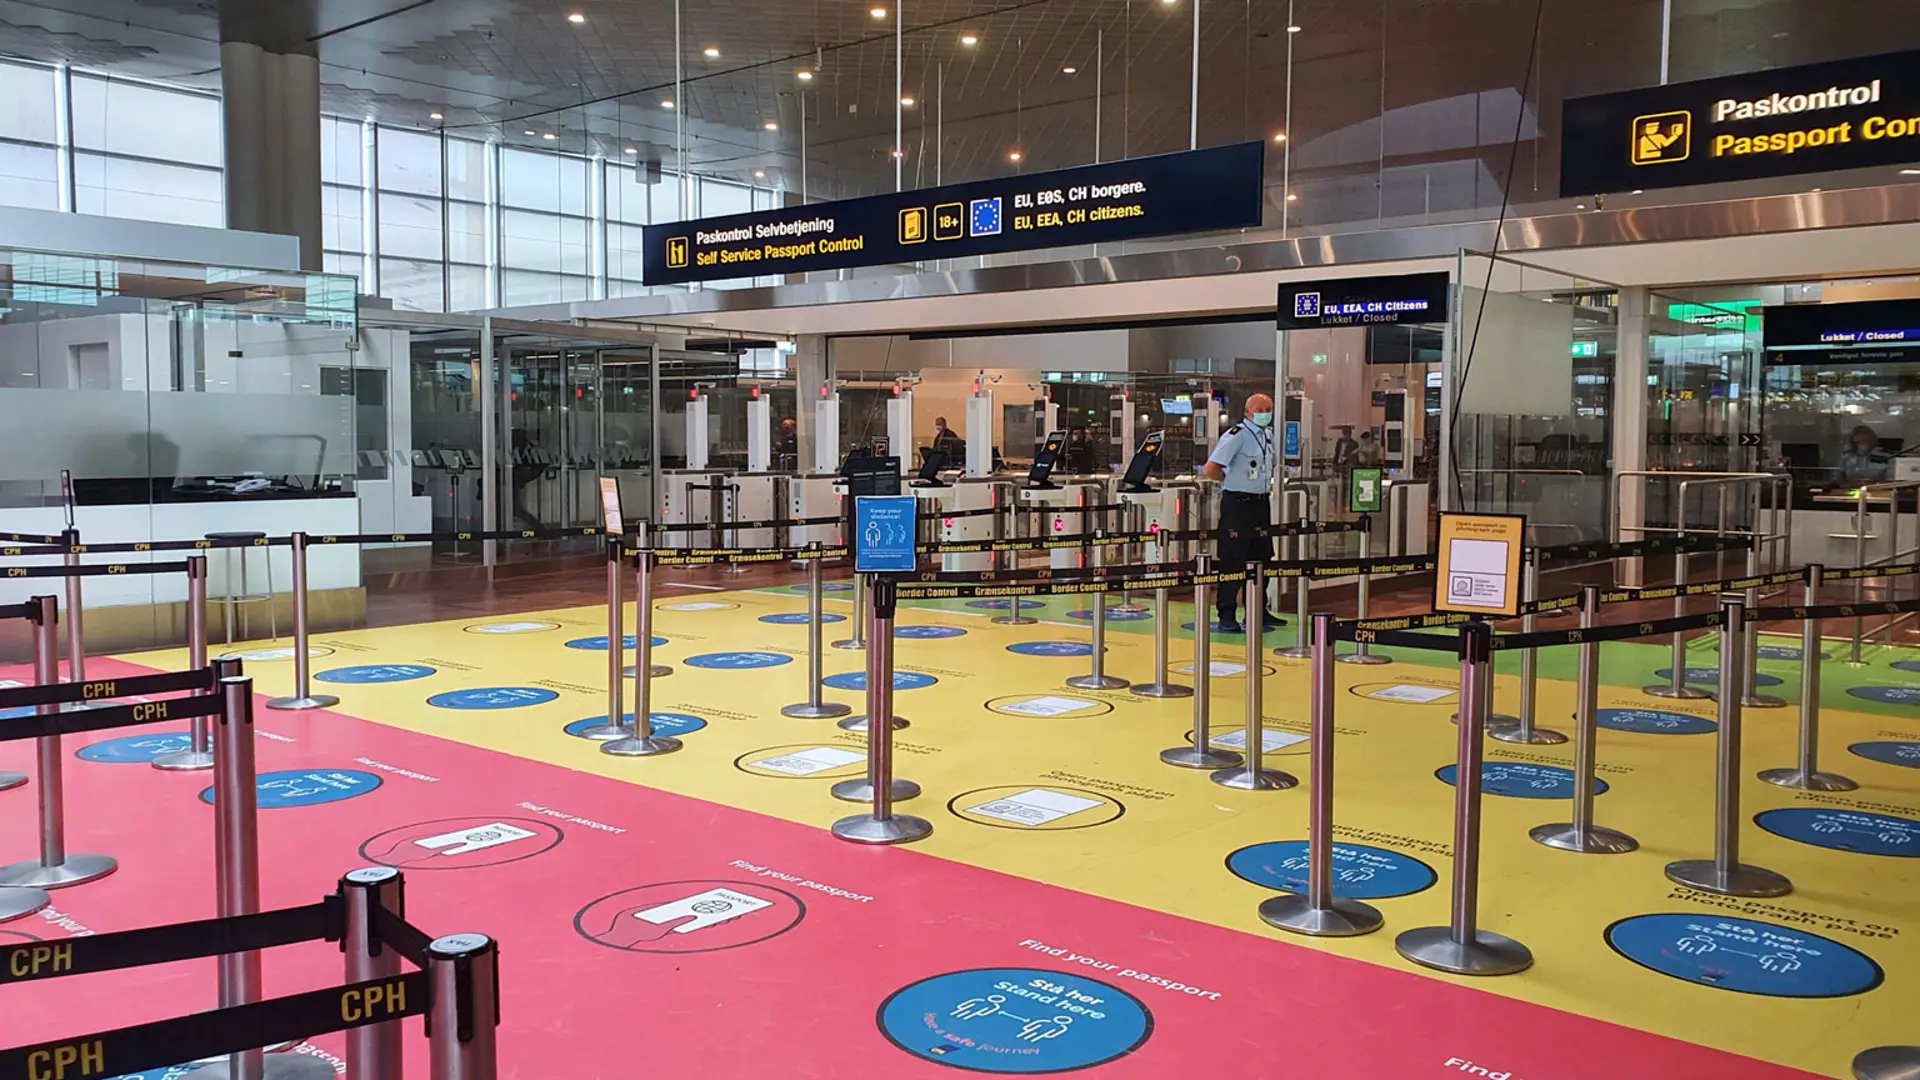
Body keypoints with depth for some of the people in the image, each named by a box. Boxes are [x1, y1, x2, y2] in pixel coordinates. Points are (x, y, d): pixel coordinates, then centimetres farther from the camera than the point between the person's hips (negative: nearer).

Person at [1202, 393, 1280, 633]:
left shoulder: (1269, 435, 11)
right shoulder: (1236, 435, -14)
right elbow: (1210, 469, -21)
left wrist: (1265, 485, 13)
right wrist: (1232, 480, -5)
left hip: (1261, 502, 8)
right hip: (1237, 503, -8)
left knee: (1261, 557, 12)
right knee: (1233, 560, -4)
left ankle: (1258, 612, 23)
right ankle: (1227, 616, 3)